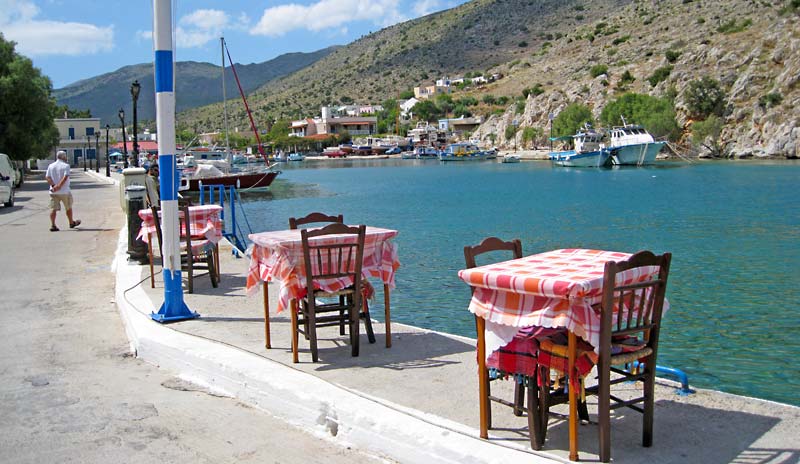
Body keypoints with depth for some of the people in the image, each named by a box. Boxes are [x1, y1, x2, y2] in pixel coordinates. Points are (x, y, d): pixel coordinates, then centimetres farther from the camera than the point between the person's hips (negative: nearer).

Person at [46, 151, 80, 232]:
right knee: (68, 208, 14)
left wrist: (53, 185, -13)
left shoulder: (51, 166, 8)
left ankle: (52, 225, -6)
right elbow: (65, 177, -21)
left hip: (53, 192, 4)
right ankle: (71, 223, 27)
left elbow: (47, 177, -3)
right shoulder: (66, 166, -7)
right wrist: (59, 186, -24)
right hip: (64, 191, -4)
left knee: (53, 208, 3)